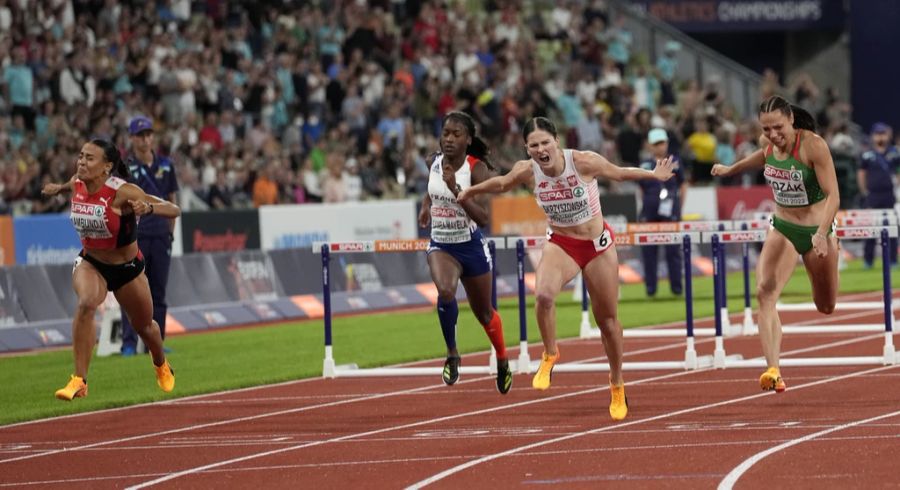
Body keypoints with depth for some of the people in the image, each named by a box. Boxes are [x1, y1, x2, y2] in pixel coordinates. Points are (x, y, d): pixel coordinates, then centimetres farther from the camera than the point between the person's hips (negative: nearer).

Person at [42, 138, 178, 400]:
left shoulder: (122, 192, -27)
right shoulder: (77, 184, -11)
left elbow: (174, 210, -30)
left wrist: (148, 208, -46)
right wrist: (60, 187, 8)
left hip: (127, 267, -2)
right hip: (90, 263, 2)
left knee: (144, 325, 19)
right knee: (86, 303, -32)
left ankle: (162, 367, 55)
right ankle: (79, 380, -31)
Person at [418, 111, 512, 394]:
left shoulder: (477, 169, -18)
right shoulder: (436, 161, -4)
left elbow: (483, 218, -27)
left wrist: (456, 189, -35)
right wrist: (426, 205, 6)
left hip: (471, 246, -2)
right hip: (441, 245, 2)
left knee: (483, 313, 16)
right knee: (445, 291, -31)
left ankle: (502, 362, 44)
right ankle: (452, 355, -12)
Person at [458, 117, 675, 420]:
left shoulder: (584, 162, -22)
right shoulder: (526, 172, -15)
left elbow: (620, 173, -3)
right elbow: (502, 183, 8)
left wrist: (654, 174, 0)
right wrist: (472, 191, 20)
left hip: (598, 245, -1)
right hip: (560, 244, 1)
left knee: (607, 319, 9)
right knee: (543, 294, -32)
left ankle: (617, 387, 31)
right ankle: (549, 355, -6)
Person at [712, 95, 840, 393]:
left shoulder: (813, 145, -24)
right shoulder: (768, 143, -7)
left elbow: (833, 195, -27)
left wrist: (822, 233, -40)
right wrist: (731, 170, 34)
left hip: (816, 231, -3)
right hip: (782, 230, 3)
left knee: (825, 307, 15)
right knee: (764, 293, -22)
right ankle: (773, 371, -31)